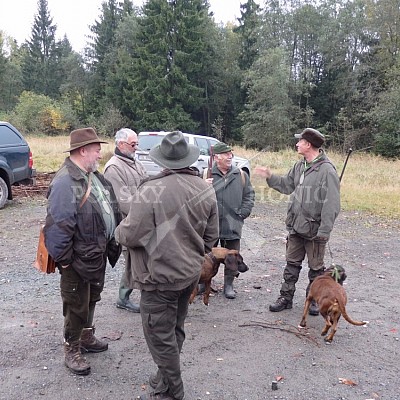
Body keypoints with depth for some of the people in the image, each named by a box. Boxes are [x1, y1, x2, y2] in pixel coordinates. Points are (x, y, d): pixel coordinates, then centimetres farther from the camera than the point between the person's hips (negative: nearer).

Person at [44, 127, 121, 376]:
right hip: (79, 258, -9)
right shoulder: (65, 183, -24)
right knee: (77, 305, 7)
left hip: (99, 252, 9)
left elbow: (110, 209, 14)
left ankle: (86, 337, 43)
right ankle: (72, 350, 26)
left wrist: (113, 243, 13)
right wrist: (62, 259, -20)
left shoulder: (94, 175, 7)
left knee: (91, 299, 24)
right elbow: (58, 226, -25)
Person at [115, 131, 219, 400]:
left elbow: (131, 235, -20)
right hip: (191, 273, 7)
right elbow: (211, 237, 6)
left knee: (161, 336, 9)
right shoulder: (206, 189, -1)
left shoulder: (153, 189, -22)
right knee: (175, 330, 22)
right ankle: (168, 378, 38)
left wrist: (120, 230, 3)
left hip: (161, 276, -7)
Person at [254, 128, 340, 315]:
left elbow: (331, 204, -20)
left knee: (315, 267, 12)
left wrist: (324, 231, -21)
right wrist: (270, 176, 6)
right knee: (292, 264, 15)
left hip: (314, 229, -7)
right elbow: (287, 185, 18)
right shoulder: (300, 165, 6)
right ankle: (286, 297, 26)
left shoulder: (327, 170, -18)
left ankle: (314, 300, 28)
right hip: (295, 226, 7)